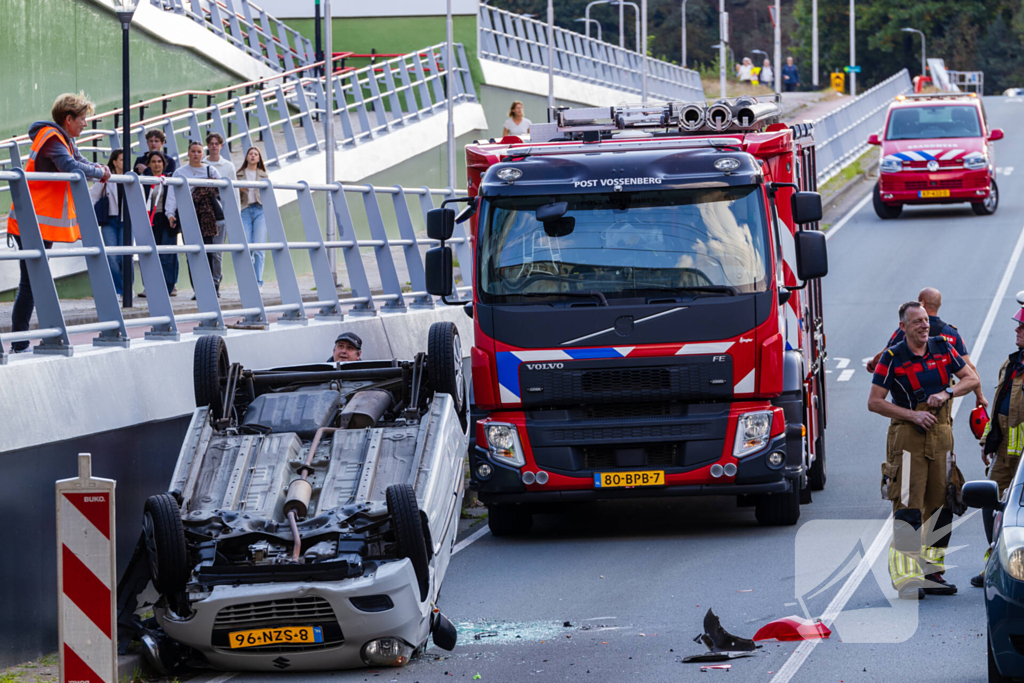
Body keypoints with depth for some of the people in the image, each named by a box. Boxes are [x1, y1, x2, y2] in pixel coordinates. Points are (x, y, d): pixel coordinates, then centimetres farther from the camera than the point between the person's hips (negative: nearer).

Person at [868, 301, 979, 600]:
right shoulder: (892, 358, -6)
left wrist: (946, 393, -9)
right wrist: (912, 415, -15)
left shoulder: (943, 348, 7)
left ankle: (931, 572, 15)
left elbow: (971, 379, 10)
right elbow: (874, 402, -6)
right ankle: (906, 577, -13)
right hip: (908, 437, -5)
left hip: (941, 434, 5)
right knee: (908, 506, -12)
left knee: (940, 505, 6)